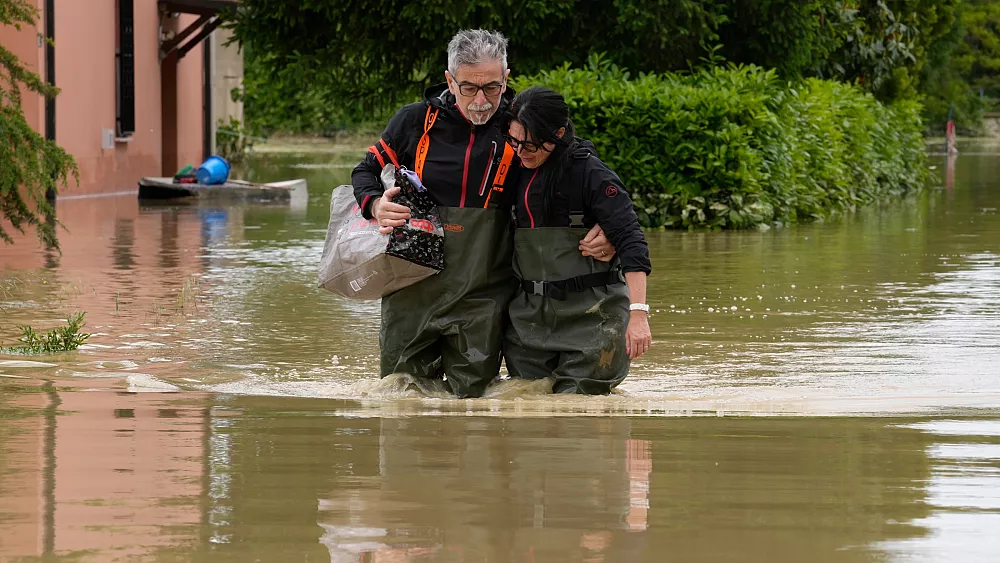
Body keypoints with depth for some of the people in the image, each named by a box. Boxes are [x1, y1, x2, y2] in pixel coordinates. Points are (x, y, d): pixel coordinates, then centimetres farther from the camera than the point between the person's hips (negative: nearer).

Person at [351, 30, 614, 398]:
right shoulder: (415, 122, -2)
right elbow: (366, 171, 12)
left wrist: (602, 230, -14)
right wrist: (375, 205, -12)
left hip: (482, 296, -1)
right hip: (413, 289, 1)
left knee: (472, 395, 1)